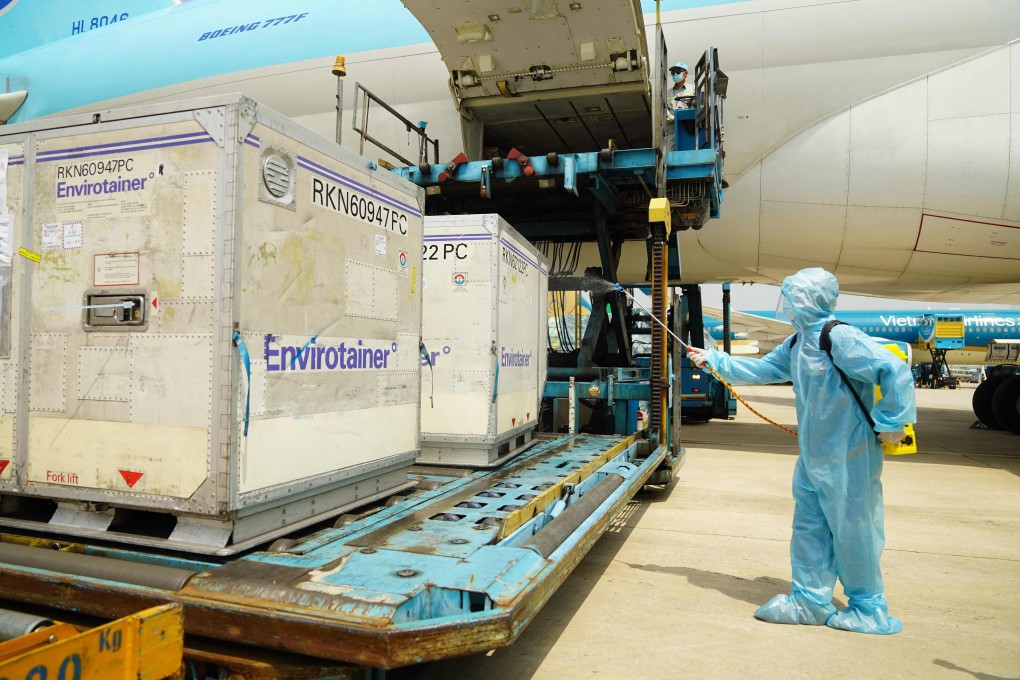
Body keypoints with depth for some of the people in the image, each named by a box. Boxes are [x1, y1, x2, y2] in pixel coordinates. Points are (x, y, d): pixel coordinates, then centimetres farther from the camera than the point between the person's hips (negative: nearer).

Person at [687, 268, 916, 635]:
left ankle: (869, 609, 22)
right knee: (809, 529, 14)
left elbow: (895, 370, -26)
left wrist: (890, 422, -21)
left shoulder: (840, 338, -20)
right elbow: (760, 369, 19)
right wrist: (713, 358, 20)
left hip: (848, 457, -9)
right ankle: (809, 600, 26)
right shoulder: (797, 343, 8)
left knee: (852, 530, 4)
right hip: (813, 457, 9)